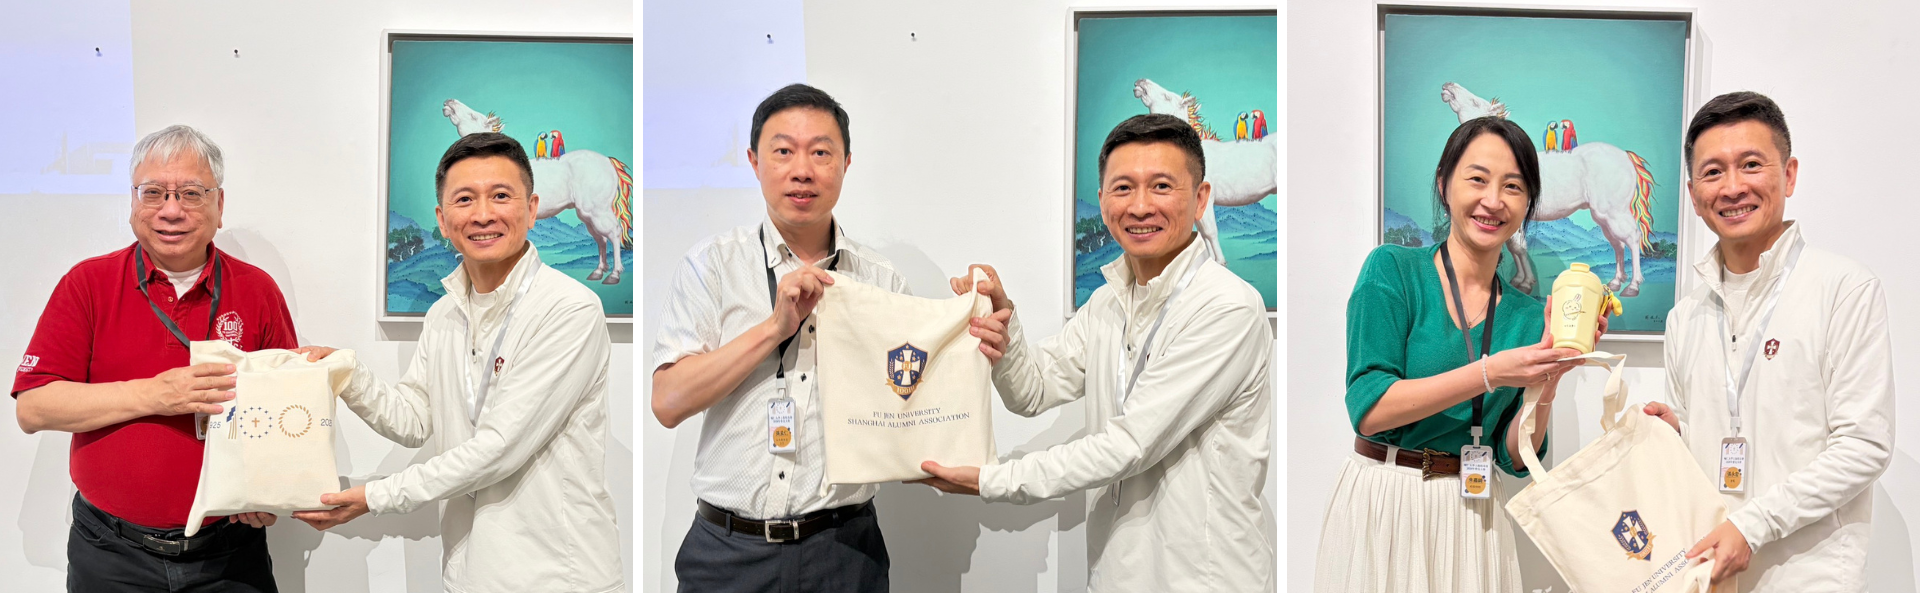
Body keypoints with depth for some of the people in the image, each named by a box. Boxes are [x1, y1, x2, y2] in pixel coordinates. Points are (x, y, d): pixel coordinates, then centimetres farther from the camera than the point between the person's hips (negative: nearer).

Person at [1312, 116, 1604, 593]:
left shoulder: (1526, 315, 5)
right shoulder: (1393, 268, -7)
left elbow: (1515, 457, 3)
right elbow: (1367, 407, -15)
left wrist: (1549, 377, -13)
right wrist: (1489, 373, -22)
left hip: (1472, 515, 4)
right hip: (1383, 504, -3)